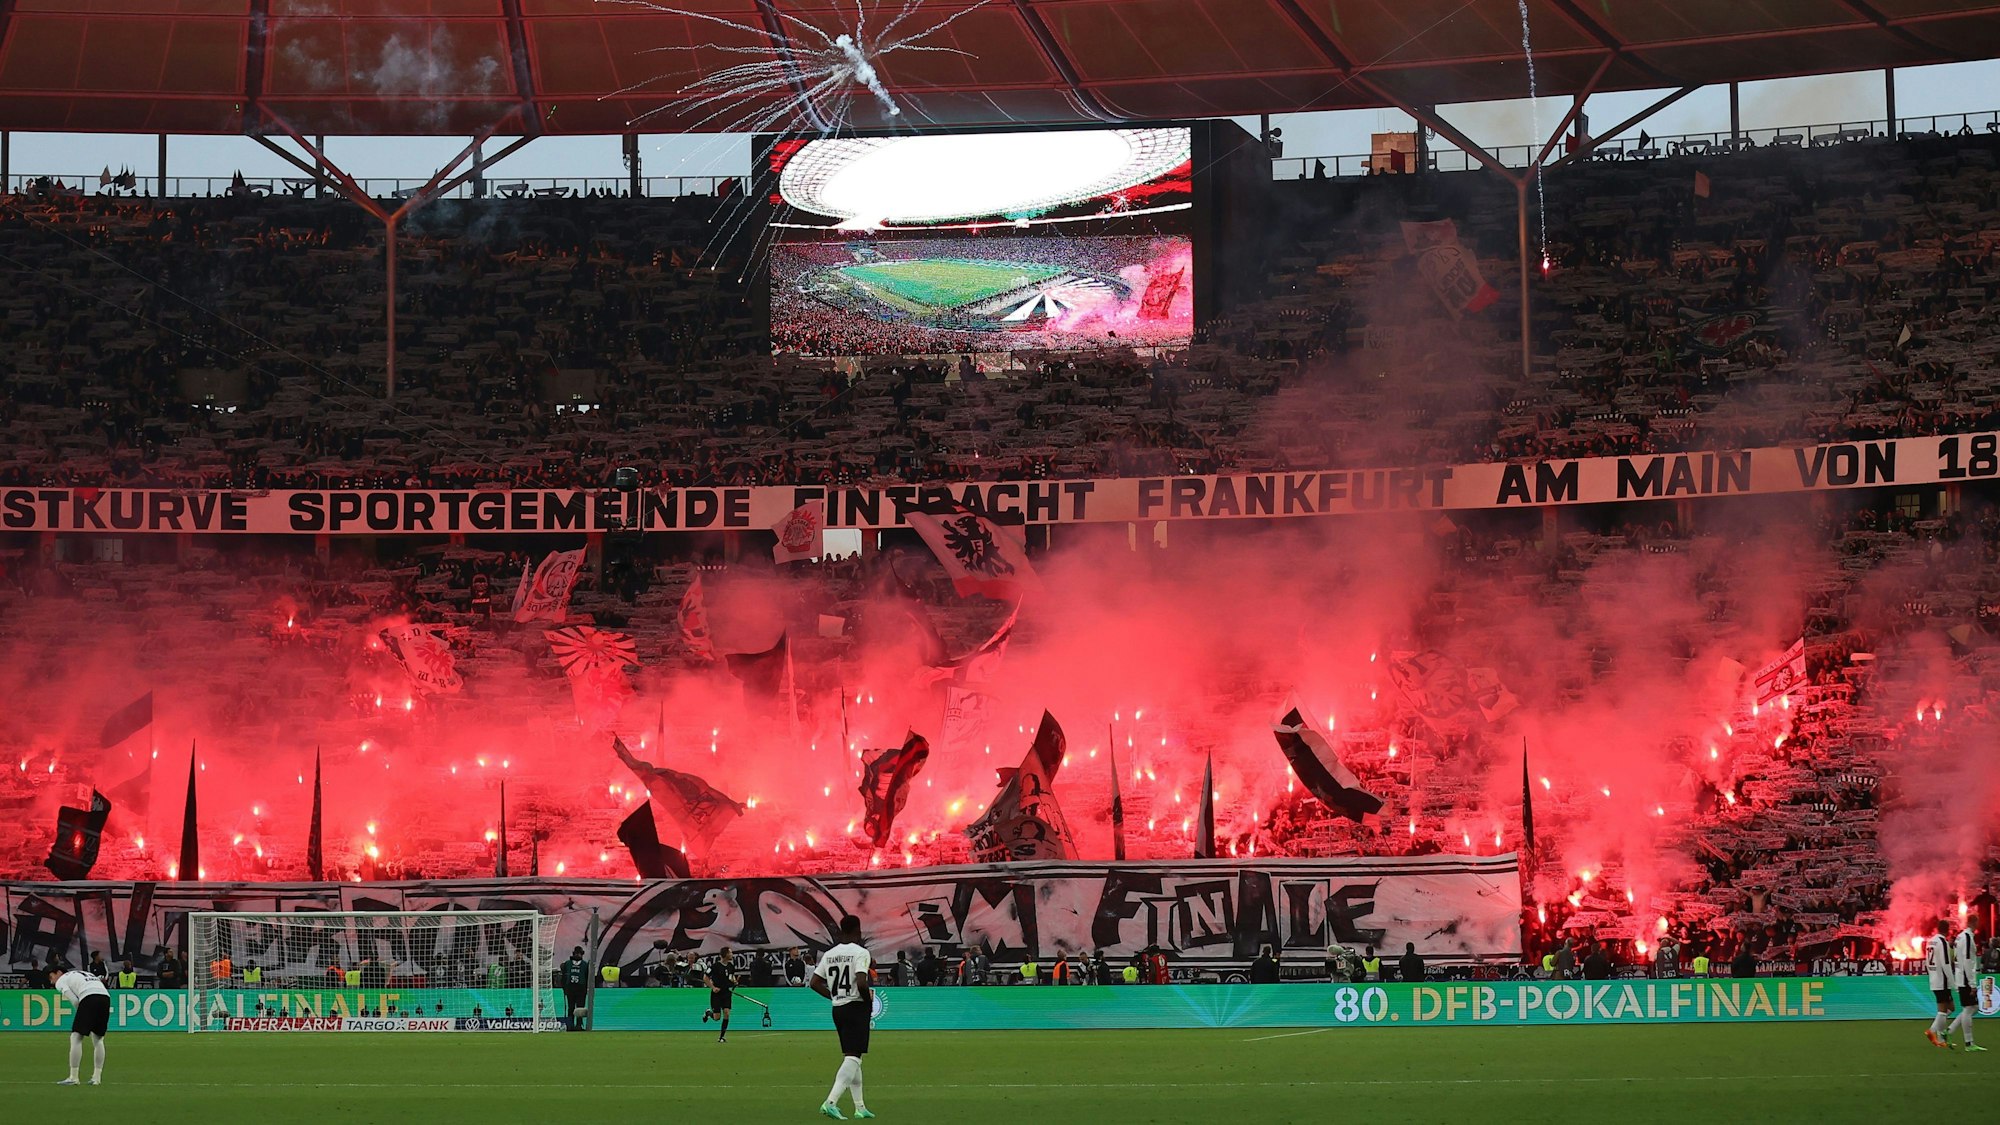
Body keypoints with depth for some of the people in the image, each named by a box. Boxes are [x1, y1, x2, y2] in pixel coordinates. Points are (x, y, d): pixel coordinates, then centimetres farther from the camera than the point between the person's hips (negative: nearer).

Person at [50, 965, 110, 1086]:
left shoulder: (60, 981, 16)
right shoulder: (83, 974, 36)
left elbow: (75, 1001, 1)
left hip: (89, 998, -7)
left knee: (76, 1037, 0)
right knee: (98, 1040, 18)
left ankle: (73, 1078, -4)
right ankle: (97, 1078, 17)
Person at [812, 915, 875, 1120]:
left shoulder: (829, 954, 9)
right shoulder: (860, 953, -11)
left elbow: (815, 983, 8)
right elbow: (861, 982, -23)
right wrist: (869, 998, -6)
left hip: (837, 1009, 7)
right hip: (857, 1007, -7)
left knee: (852, 1057, 16)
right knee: (852, 1057, -10)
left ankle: (859, 1107, 19)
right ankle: (831, 1102, -25)